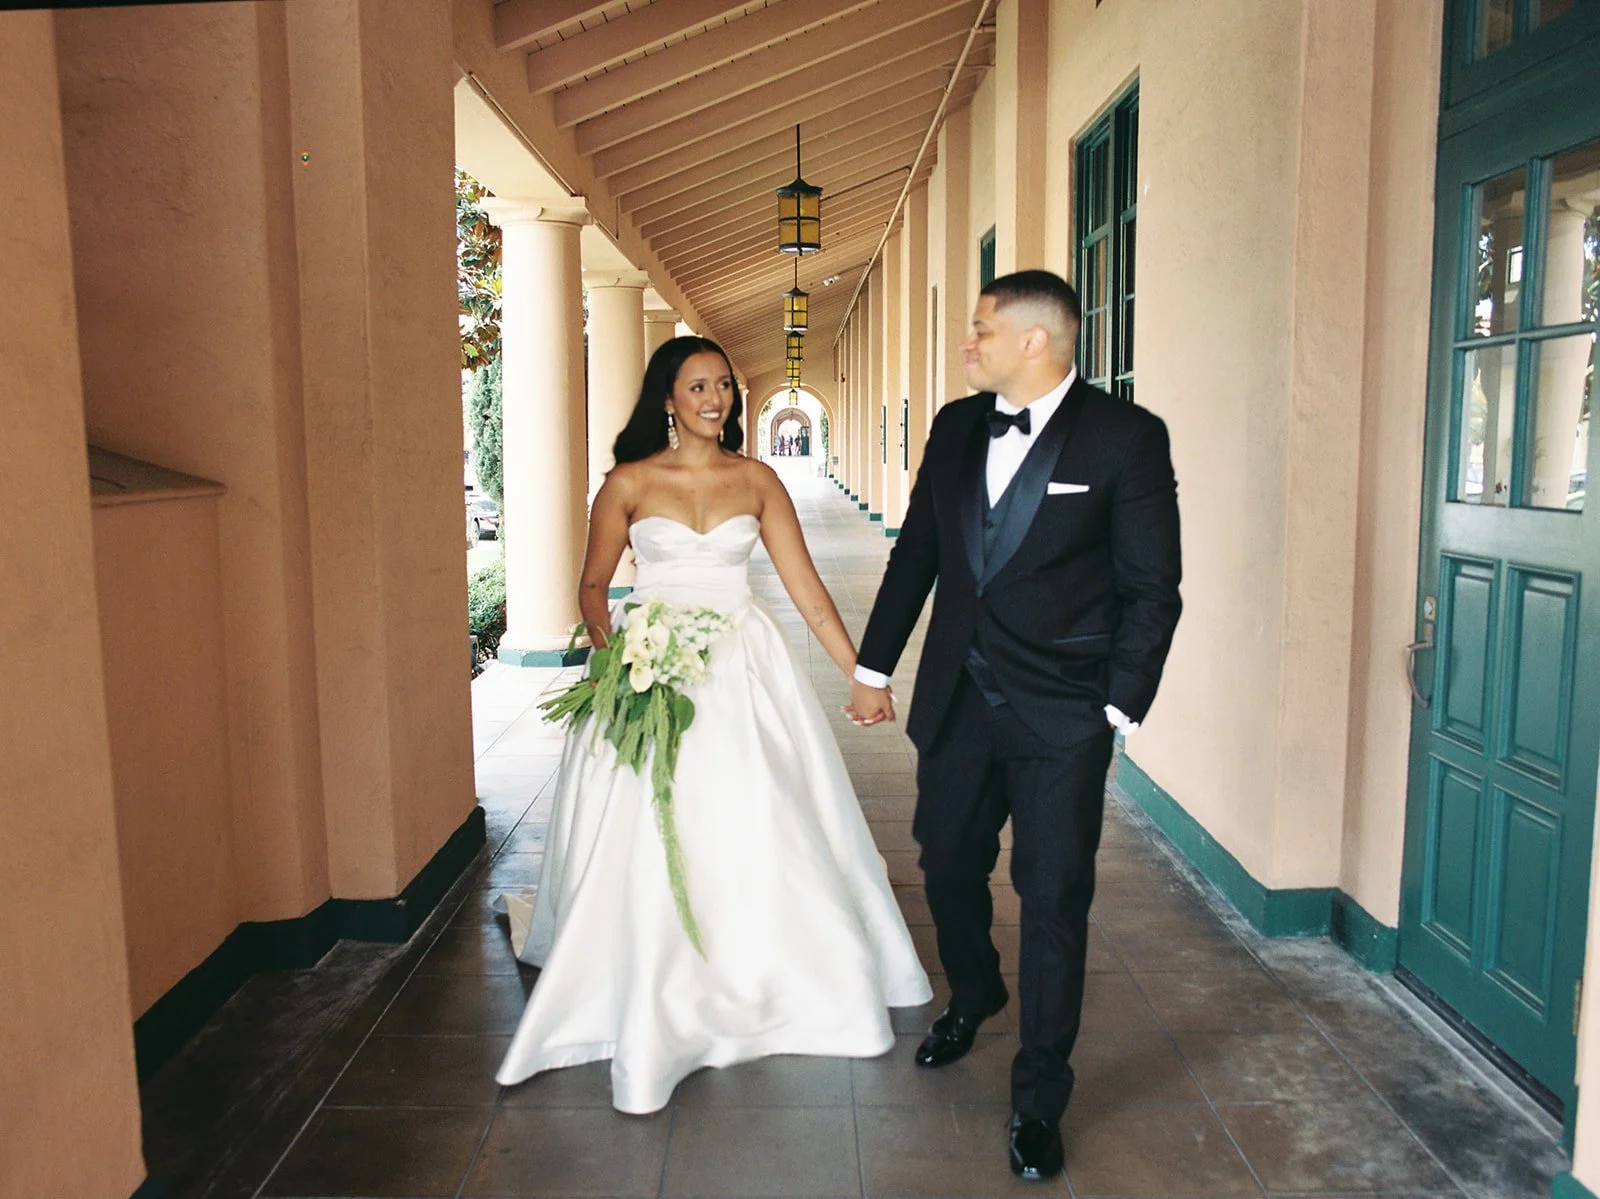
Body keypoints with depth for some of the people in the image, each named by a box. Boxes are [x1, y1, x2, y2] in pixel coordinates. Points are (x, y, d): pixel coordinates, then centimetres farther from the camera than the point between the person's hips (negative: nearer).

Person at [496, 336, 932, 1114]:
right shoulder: (630, 483, 0)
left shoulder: (756, 481, 5)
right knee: (649, 855, -2)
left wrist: (861, 670, -3)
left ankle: (807, 997, 27)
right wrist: (609, 654, -12)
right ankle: (650, 1034, 13)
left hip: (746, 674, 2)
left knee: (767, 839, 6)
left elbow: (806, 588, 3)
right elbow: (593, 586, 7)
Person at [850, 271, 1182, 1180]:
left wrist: (1120, 708, -11)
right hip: (958, 698, 5)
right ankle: (973, 996, 50)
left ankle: (1039, 1101, 22)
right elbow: (916, 552, 12)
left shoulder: (1126, 437, -9)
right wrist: (875, 665, 14)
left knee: (1054, 902, 4)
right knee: (948, 866, 19)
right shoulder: (956, 426, 6)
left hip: (1062, 716, -5)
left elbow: (1152, 588, -7)